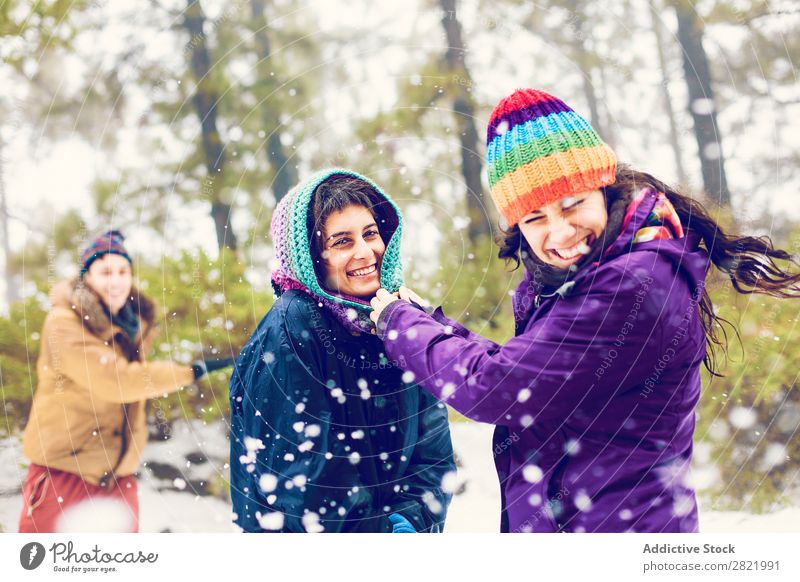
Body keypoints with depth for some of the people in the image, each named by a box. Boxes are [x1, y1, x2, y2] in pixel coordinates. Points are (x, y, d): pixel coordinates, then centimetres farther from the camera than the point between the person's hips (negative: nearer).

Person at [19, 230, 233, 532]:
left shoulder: (133, 323, 8)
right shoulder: (64, 323, -15)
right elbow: (116, 380, -23)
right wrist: (191, 371, -20)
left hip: (117, 476, 7)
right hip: (62, 472, -6)